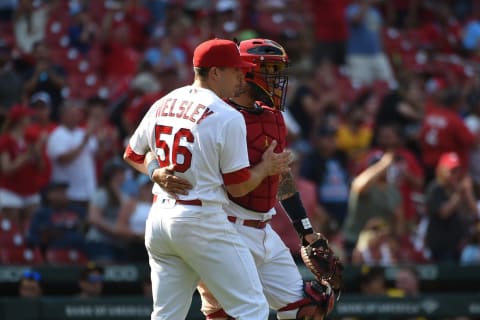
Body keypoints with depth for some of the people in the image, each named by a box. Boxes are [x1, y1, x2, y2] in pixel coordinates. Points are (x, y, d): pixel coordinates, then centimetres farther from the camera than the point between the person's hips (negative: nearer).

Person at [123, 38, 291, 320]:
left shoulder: (162, 105, 10)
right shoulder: (227, 117, -11)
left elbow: (133, 155, 22)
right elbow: (238, 187, -7)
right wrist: (266, 167, 9)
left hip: (159, 219, 8)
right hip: (202, 222, -8)